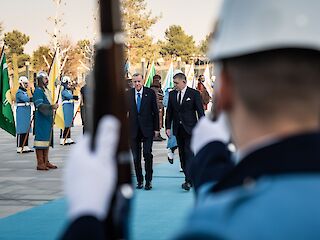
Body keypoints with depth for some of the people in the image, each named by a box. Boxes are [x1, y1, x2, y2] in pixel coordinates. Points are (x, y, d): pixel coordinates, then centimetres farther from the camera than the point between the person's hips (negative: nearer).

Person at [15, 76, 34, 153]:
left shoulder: (25, 92, 17)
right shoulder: (19, 92, -12)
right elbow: (26, 99, -29)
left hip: (26, 114, 9)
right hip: (21, 113, -9)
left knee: (26, 130, 9)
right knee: (21, 130, -7)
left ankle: (25, 147, 14)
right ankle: (19, 148, -4)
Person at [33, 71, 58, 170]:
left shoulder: (47, 90, 18)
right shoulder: (38, 91, -12)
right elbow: (40, 105, -22)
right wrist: (51, 106, -31)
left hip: (48, 119, 10)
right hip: (41, 120, -10)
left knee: (47, 140, 12)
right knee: (41, 140, -8)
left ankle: (46, 162, 19)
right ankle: (40, 163, -6)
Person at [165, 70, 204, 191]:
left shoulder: (194, 94, -5)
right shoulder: (172, 94, 8)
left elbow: (200, 112, -4)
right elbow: (169, 112, 11)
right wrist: (168, 127, 4)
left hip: (190, 129, -5)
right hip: (178, 129, 5)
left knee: (189, 154, -12)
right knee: (182, 155, 8)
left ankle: (188, 181, -16)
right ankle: (190, 179, 18)